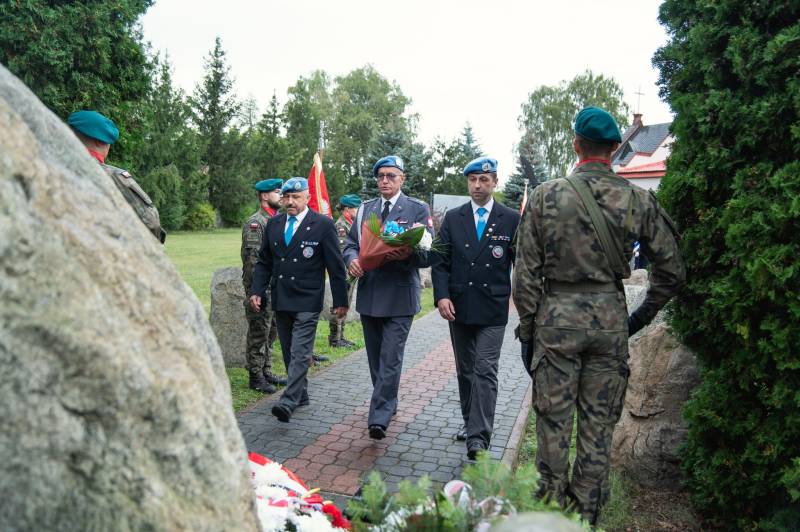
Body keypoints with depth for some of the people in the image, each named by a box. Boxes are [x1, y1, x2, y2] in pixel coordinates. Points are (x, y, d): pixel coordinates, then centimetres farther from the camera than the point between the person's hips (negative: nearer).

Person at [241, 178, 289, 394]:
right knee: (259, 334, -1)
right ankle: (256, 377, 8)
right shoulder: (254, 223, -12)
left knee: (271, 332, 15)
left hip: (276, 288, 9)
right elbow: (252, 259, -17)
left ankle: (266, 372, 25)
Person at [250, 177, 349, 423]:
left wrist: (340, 300, -5)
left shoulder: (323, 225, -6)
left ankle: (288, 402, -10)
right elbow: (264, 261, 13)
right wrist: (257, 290, 0)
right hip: (280, 300, 6)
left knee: (300, 353, -10)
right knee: (289, 353, 13)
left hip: (307, 301, -5)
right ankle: (301, 395, 26)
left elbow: (335, 265, -5)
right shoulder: (274, 224, 8)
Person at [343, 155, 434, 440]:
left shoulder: (418, 209, 0)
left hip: (399, 296, -5)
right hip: (369, 294, 5)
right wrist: (352, 259, -10)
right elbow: (350, 243, 14)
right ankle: (388, 402, 32)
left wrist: (408, 254, -26)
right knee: (375, 357, 15)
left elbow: (429, 253, -5)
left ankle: (379, 417, -4)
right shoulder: (365, 209, 14)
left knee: (390, 358, -8)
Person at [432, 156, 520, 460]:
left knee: (485, 371, -9)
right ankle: (470, 422, 30)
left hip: (493, 309, -3)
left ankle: (478, 438, -8)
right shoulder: (452, 218, 5)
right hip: (459, 307, 3)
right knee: (465, 370, 15)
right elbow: (441, 262, 3)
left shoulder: (511, 219, -1)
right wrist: (442, 296, -10)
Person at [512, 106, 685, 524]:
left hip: (557, 319, -1)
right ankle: (587, 514, 25)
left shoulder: (545, 196, -5)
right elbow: (671, 270, 3)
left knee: (553, 422, 10)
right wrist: (643, 315, 16)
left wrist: (528, 329, 3)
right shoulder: (639, 201, -1)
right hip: (611, 321, 2)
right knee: (598, 427, 13)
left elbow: (526, 273, -5)